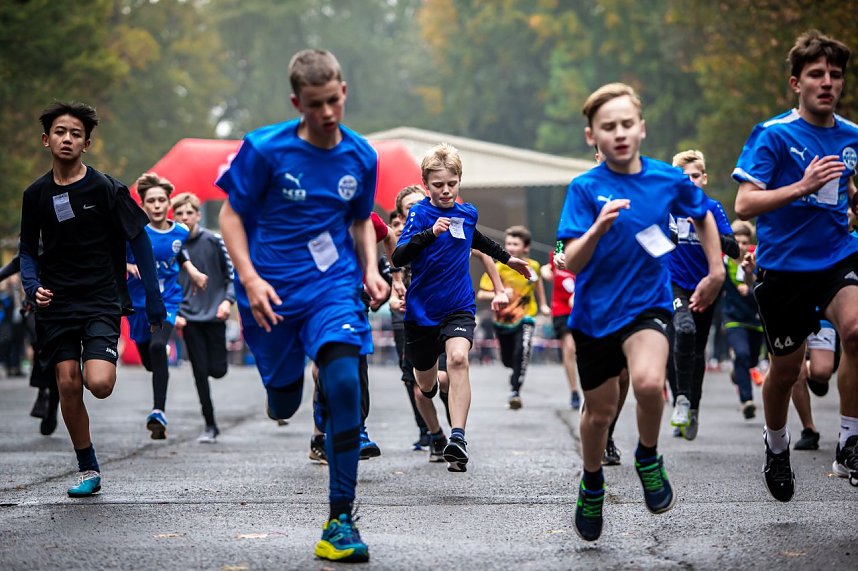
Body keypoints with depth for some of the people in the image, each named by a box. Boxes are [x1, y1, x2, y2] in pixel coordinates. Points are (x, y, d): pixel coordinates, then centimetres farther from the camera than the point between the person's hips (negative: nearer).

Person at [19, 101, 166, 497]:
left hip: (100, 302, -3)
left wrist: (153, 300, 0)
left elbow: (139, 240, 1)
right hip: (56, 304, 3)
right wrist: (33, 287, -5)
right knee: (67, 386, -2)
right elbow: (28, 251, 15)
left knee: (98, 384, -19)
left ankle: (102, 359, 18)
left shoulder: (105, 189, -5)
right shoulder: (36, 194, 5)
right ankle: (88, 471, 11)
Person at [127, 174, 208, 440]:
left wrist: (193, 272, 4)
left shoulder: (180, 233, -3)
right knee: (149, 360, 13)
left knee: (158, 347, -27)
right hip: (138, 301, 1)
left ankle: (159, 411, -29)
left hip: (167, 301, -1)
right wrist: (129, 266, -21)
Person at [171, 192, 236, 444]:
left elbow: (232, 273, 1)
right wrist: (175, 312, -2)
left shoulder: (213, 241, -4)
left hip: (214, 315, -1)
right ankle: (210, 425, 9)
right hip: (189, 319, 1)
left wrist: (228, 300, -13)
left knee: (217, 370, -3)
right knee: (200, 372, 0)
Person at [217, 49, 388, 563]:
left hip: (334, 287, 1)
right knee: (284, 407, 10)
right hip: (272, 291, -1)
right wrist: (250, 278, -15)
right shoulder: (265, 149, -11)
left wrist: (371, 269, 0)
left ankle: (341, 519, -16)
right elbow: (232, 214, -4)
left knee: (344, 381, -23)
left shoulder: (361, 156, 0)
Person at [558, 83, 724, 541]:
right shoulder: (585, 189, -12)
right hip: (595, 312, 0)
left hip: (648, 305, 0)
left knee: (648, 382, -29)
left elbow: (703, 216, 16)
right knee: (600, 412, 13)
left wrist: (716, 272, 15)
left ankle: (648, 457, 1)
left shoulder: (669, 180, -6)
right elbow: (572, 263, -18)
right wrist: (598, 228, -35)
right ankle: (592, 484, 42)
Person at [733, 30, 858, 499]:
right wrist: (802, 187, -27)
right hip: (784, 267, -3)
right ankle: (776, 445, 39)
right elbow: (744, 205, -17)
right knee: (786, 370, 8)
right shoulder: (772, 135, -9)